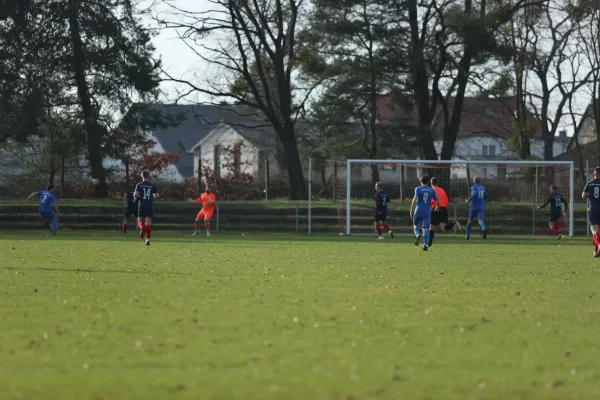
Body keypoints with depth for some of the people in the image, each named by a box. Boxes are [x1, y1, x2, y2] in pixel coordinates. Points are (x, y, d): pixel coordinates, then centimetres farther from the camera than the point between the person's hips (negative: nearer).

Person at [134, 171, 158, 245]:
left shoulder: (139, 185, 0)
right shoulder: (152, 185, 4)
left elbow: (136, 194, -11)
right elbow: (156, 195, 1)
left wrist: (135, 197, 12)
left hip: (141, 205, -1)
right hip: (150, 206, 1)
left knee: (140, 220, 10)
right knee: (148, 223, 4)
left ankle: (142, 227, -26)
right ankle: (148, 239, -3)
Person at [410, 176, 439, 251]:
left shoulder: (418, 189, 2)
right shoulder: (432, 190, 9)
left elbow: (415, 199, -13)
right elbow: (437, 202, 10)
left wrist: (411, 209, -12)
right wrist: (437, 207, 33)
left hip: (419, 210, -1)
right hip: (427, 212, 1)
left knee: (416, 225, 18)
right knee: (425, 229, -1)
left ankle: (417, 234, -14)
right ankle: (425, 244, -18)